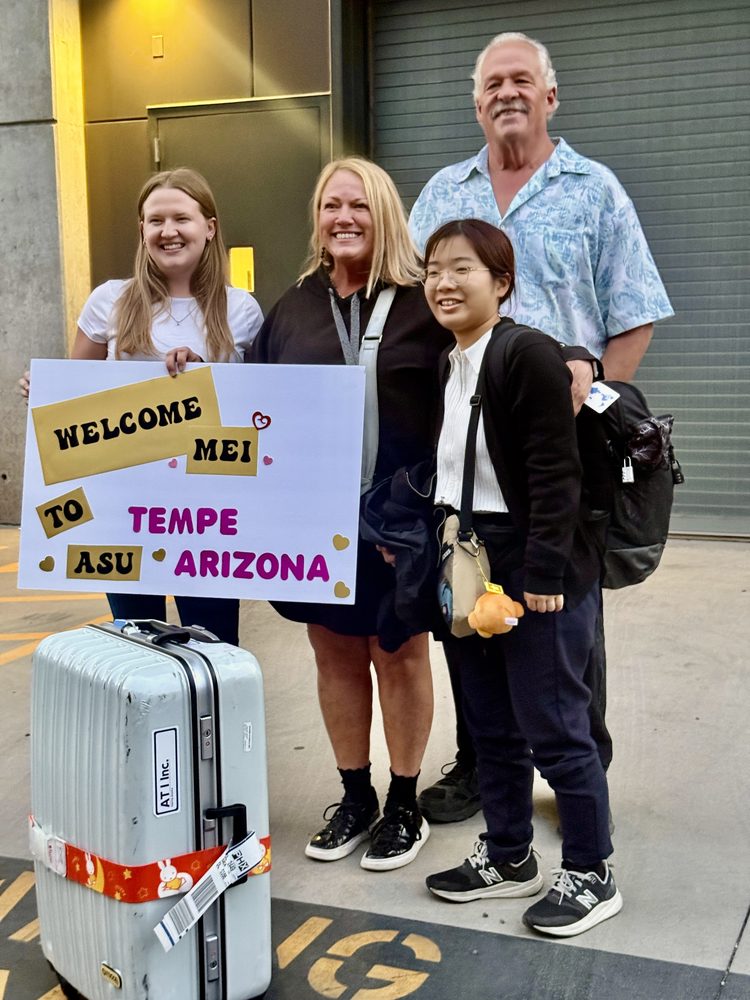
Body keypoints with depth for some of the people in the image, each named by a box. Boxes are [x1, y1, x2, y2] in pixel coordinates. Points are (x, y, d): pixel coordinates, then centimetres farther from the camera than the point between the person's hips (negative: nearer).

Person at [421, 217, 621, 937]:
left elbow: (556, 470, -19)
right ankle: (507, 857, 34)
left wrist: (544, 571, -21)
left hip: (537, 572, -8)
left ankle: (590, 874, 19)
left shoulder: (529, 352, -14)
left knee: (553, 727, 2)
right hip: (466, 567, 8)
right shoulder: (444, 367, 12)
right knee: (490, 725, 17)